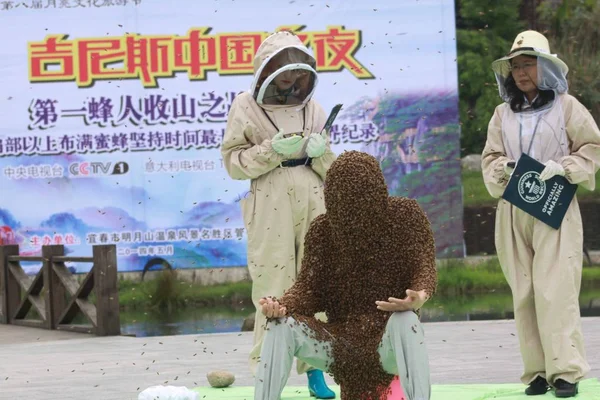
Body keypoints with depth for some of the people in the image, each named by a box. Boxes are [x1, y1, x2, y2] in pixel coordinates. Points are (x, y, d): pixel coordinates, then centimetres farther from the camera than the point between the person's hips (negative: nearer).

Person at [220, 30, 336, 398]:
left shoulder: (312, 108, 8)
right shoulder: (246, 107, 0)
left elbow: (331, 168, 14)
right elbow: (233, 161, -2)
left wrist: (321, 152, -8)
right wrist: (272, 150, -15)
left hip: (314, 202, 3)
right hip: (271, 205, -3)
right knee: (273, 288, -5)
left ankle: (314, 368, 10)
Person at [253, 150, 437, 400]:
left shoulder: (405, 215, -3)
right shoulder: (324, 229, 0)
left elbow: (423, 268, -11)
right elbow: (310, 288, -5)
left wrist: (419, 297, -37)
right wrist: (281, 305, -29)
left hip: (388, 342, -2)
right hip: (341, 341, 3)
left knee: (404, 320, -39)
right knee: (282, 324, -25)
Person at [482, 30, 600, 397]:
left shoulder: (566, 106, 2)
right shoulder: (503, 114, 12)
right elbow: (490, 158, 15)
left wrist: (563, 168, -12)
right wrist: (505, 168, -7)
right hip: (514, 212, 4)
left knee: (555, 290, -12)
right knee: (524, 294, -1)